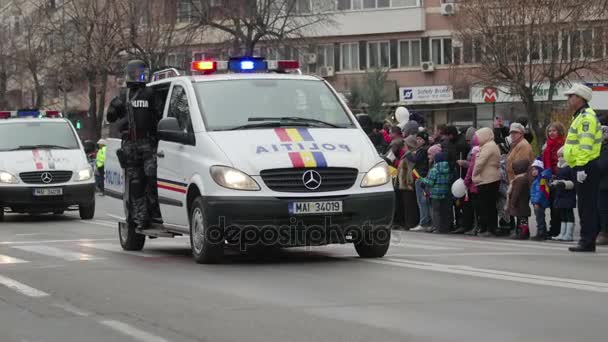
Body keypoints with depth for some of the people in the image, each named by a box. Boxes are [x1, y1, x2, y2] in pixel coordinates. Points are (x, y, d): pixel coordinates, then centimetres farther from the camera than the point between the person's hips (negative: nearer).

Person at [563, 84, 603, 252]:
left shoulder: (586, 117, -13)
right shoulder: (581, 117, 21)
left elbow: (586, 144, -21)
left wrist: (581, 166, -25)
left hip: (586, 167, -11)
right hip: (583, 167, 11)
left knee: (587, 206, -10)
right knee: (587, 206, 11)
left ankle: (587, 241, -10)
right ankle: (588, 241, 14)